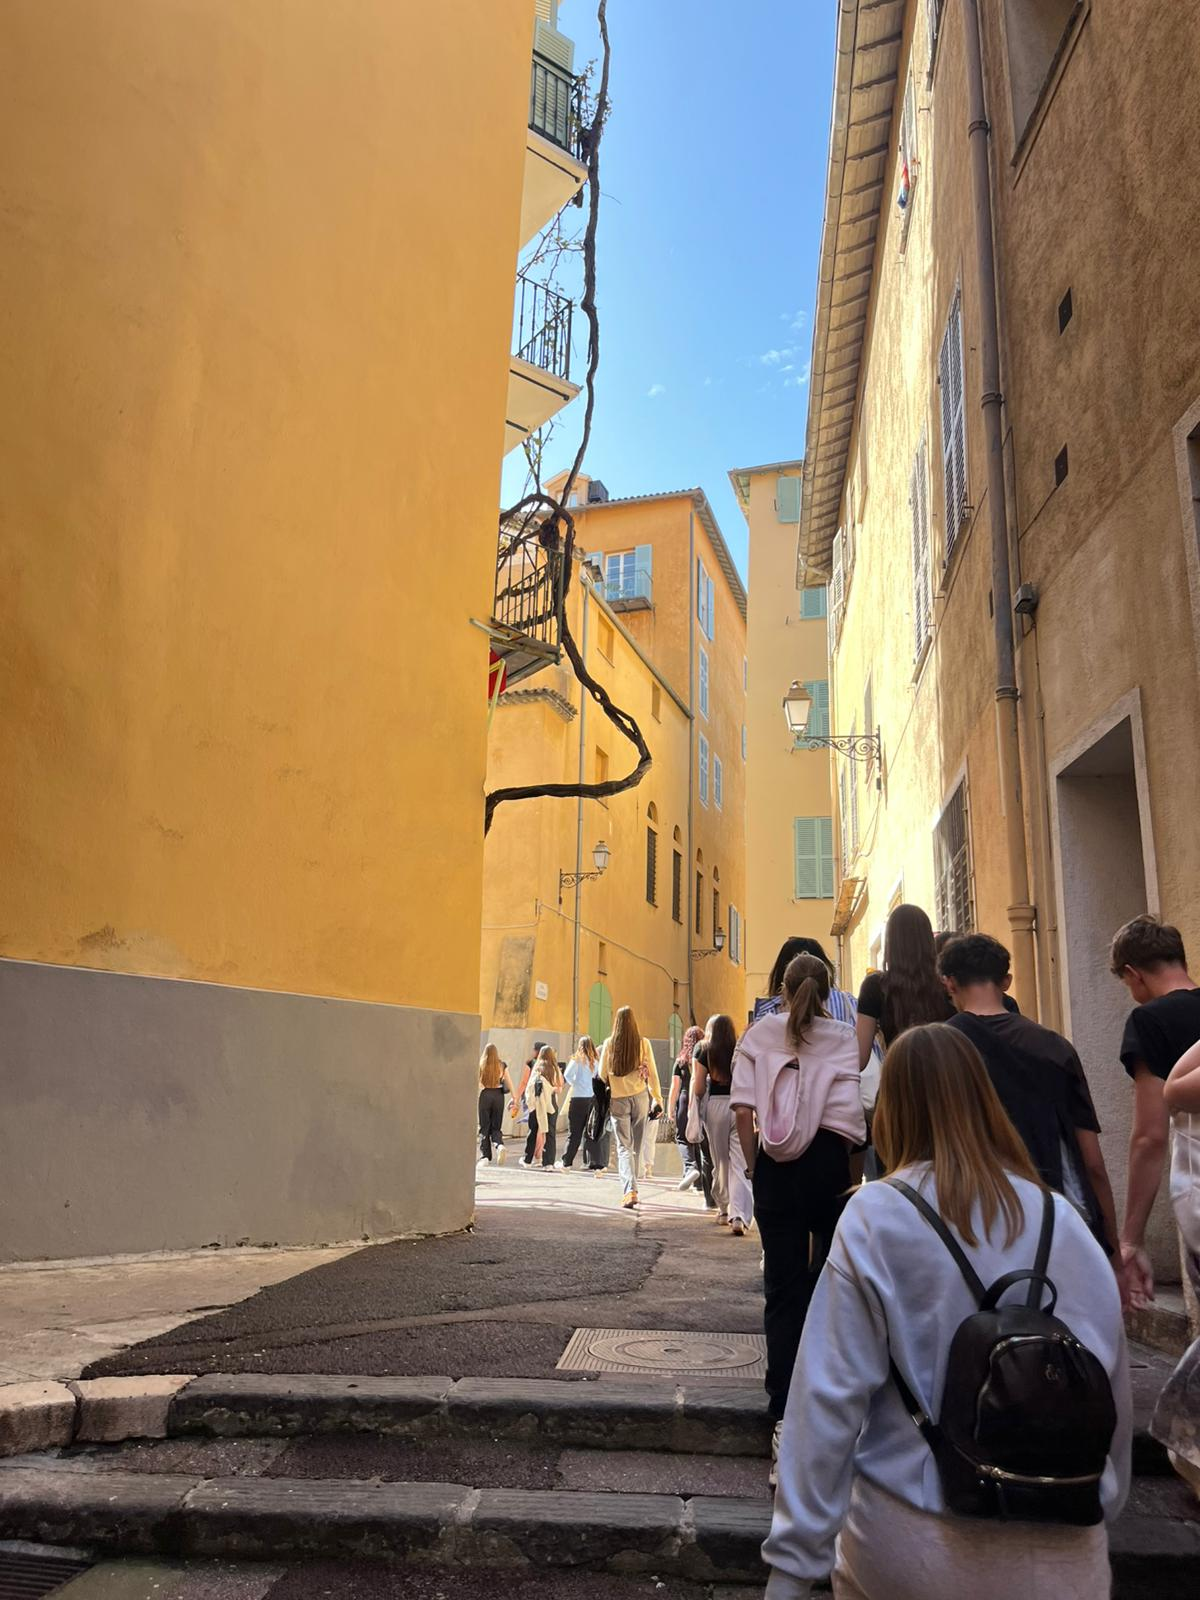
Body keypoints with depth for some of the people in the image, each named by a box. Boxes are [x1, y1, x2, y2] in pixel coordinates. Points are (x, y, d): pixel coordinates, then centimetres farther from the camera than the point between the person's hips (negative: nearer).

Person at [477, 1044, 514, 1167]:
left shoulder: (481, 1065, -2)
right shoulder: (502, 1065, 4)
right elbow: (509, 1083, 2)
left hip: (485, 1095, -2)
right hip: (498, 1096, 2)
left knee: (484, 1128, 7)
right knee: (496, 1127, 11)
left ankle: (485, 1157, 3)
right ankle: (499, 1145, -18)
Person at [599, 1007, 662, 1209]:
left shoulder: (609, 1044, -3)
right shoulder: (644, 1044, -3)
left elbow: (602, 1073, 1)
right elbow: (652, 1074, 1)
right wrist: (658, 1098, 12)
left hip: (618, 1099, 0)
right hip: (640, 1097, 1)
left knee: (624, 1146, 1)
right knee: (638, 1145, 14)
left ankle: (630, 1190, -14)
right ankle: (632, 1184, 23)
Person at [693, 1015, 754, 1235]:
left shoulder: (704, 1052, 1)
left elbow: (698, 1088, -3)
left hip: (716, 1105, 0)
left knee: (720, 1161, 16)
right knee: (740, 1162, -4)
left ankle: (724, 1209, 28)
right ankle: (738, 1216, -15)